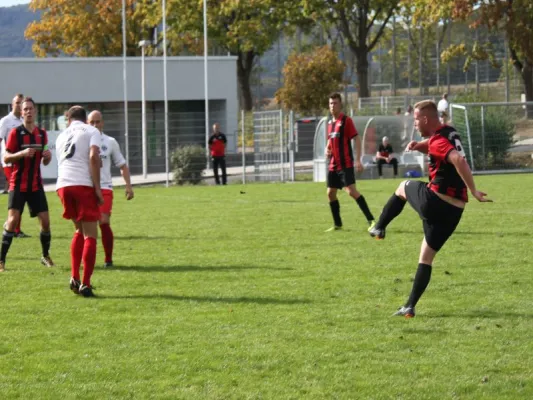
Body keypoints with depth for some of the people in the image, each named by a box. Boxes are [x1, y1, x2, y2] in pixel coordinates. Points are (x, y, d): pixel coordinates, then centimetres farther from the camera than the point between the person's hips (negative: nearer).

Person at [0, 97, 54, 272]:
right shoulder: (15, 133, -5)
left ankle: (46, 256, 19)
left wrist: (48, 156, -6)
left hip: (36, 184, 4)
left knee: (45, 220, -1)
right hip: (18, 184, -4)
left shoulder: (42, 134, 8)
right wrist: (23, 153, -23)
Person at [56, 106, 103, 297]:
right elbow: (93, 157, -8)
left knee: (79, 231, 23)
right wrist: (97, 188, -9)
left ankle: (75, 277, 12)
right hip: (84, 184, -5)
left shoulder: (61, 136, 25)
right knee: (90, 236, 1)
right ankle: (85, 284, -5)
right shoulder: (92, 131, 8)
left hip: (63, 185, 5)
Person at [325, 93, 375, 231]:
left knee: (351, 191, -18)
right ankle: (337, 224, 19)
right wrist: (327, 150, 3)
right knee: (330, 193, 9)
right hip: (333, 164, 8)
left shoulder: (346, 120, -9)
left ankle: (371, 219, -15)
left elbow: (357, 139, -13)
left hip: (345, 164, -8)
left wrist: (358, 160, -21)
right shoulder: (330, 122, 14)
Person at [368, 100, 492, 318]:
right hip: (454, 210, 7)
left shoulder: (438, 141, -15)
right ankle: (410, 306, 10)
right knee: (426, 258, 13)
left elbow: (459, 160, -32)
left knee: (403, 187, 26)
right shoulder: (449, 133, 13)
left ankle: (379, 228, 33)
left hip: (433, 202, -7)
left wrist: (473, 191, -30)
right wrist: (418, 145, 10)